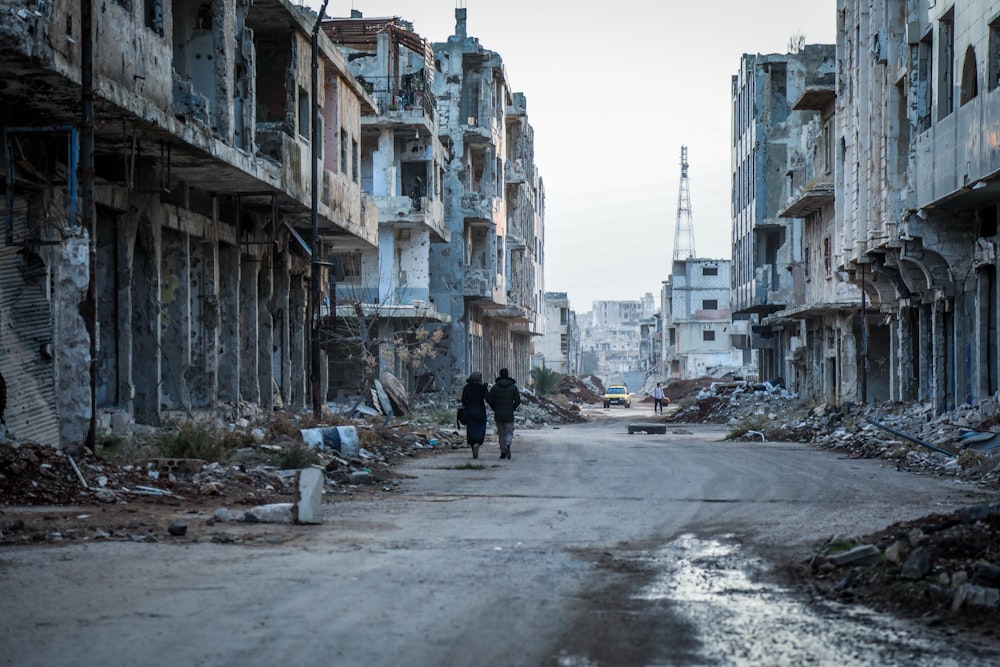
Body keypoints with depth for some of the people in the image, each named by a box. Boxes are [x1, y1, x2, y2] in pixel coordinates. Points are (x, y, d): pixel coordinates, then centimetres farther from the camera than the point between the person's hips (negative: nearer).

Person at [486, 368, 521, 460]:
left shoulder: (495, 387, 2)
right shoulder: (513, 387, 0)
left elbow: (489, 399, -1)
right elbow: (518, 400, -4)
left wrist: (495, 408, 10)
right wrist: (512, 408, 9)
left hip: (498, 414, 1)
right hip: (509, 414, -1)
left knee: (501, 433, 11)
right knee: (509, 433, 1)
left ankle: (503, 452, 8)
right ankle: (507, 445, -27)